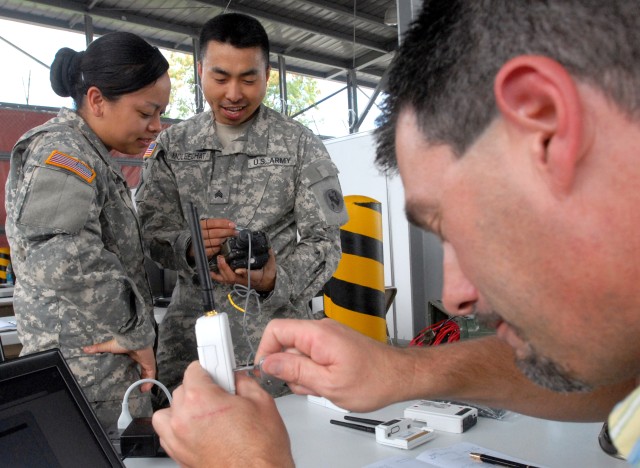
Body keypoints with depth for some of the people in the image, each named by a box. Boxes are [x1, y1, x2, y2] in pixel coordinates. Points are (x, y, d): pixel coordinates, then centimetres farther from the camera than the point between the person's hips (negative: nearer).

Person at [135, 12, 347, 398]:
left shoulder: (301, 146, -2)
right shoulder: (172, 145, 6)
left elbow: (324, 239, -5)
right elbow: (151, 230, 3)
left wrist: (275, 280, -24)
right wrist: (189, 246, -19)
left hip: (270, 333, -2)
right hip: (190, 332, 3)